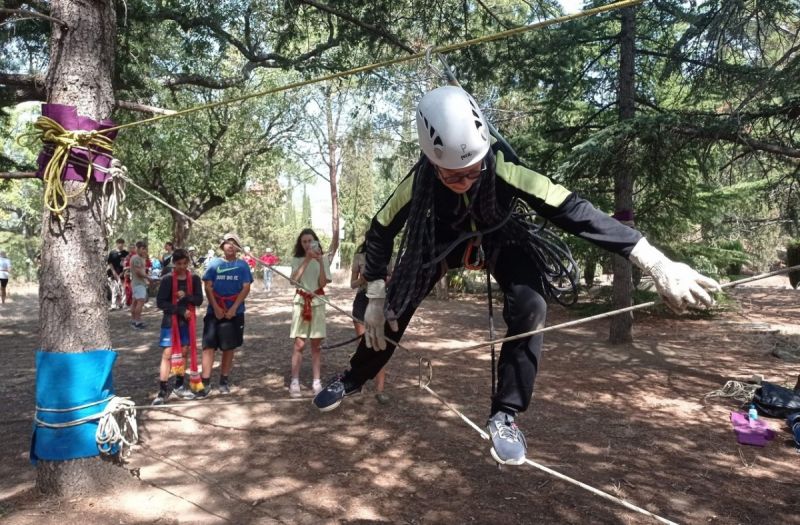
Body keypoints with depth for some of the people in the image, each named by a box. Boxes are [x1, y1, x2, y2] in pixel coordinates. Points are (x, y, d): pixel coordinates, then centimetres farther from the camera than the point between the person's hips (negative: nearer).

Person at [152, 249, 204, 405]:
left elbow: (199, 300, -3)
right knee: (167, 354, -6)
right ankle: (163, 390, -2)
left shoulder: (194, 279, 1)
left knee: (183, 353, 11)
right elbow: (160, 302, -11)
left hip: (187, 322, 3)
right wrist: (181, 310, -17)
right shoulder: (167, 279, -8)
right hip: (170, 322, -3)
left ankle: (180, 385, 24)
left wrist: (186, 297, -21)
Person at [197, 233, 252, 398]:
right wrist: (216, 308, -11)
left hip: (234, 312, 0)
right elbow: (208, 287, 0)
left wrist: (234, 308, -13)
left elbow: (246, 288, -3)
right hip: (214, 311, 0)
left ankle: (224, 380, 20)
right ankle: (205, 382, -4)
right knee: (209, 345, -6)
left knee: (229, 346, 8)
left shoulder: (242, 265, 3)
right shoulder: (214, 263, 4)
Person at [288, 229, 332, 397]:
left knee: (316, 344, 5)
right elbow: (293, 280, -14)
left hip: (317, 302, 1)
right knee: (299, 344, -3)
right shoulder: (296, 259, 3)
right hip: (300, 301, 0)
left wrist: (320, 262, -17)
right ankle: (295, 382, 2)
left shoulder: (323, 259, 3)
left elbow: (323, 283, -8)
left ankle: (316, 381, 11)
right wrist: (307, 260, -18)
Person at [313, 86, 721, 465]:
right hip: (443, 240, 1)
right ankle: (352, 379, 26)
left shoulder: (504, 168, -38)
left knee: (530, 308, -26)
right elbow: (380, 232, -16)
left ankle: (505, 416, -10)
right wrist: (375, 297, -16)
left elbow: (573, 212, -43)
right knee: (391, 307, -3)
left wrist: (656, 264, -48)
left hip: (500, 240, -1)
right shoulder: (418, 182, -32)